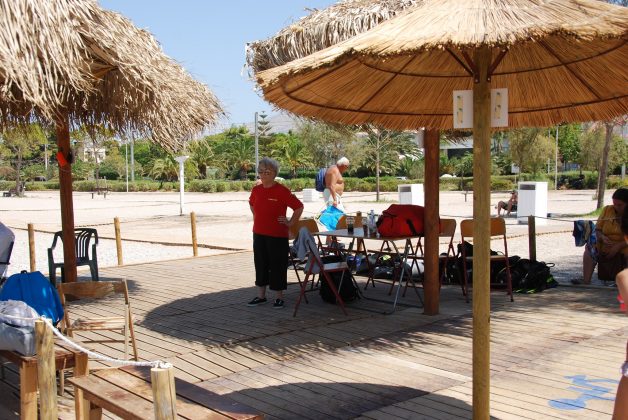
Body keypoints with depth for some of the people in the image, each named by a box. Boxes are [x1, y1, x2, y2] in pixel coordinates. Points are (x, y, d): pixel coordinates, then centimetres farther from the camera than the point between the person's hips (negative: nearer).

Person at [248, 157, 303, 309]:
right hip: (259, 234, 6)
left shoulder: (282, 191, -13)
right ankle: (261, 295, 25)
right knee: (260, 264, 13)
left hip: (277, 235, -6)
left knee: (277, 265, 2)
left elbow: (299, 207, -10)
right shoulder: (256, 190, 4)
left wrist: (290, 223, -8)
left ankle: (279, 297, 13)